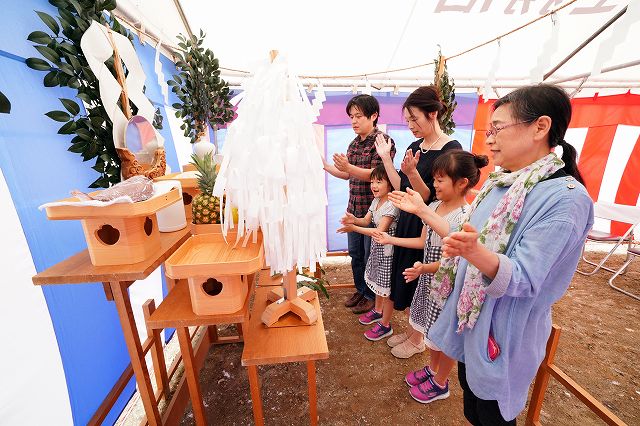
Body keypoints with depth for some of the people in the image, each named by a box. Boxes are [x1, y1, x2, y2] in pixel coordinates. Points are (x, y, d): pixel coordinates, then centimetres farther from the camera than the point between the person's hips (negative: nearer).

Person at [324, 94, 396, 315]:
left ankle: (372, 296, 30)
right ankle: (360, 290, 38)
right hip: (354, 208, 7)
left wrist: (349, 167, -32)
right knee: (355, 253, 17)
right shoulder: (354, 144, 11)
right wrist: (326, 166, 6)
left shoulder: (383, 141, -11)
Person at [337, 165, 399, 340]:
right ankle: (377, 311, 44)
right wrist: (354, 219, -17)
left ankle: (385, 325, 19)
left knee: (386, 285, 3)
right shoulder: (376, 201, 5)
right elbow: (366, 221, 4)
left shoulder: (391, 205, -23)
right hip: (376, 247, 9)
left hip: (387, 249, -9)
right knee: (377, 280, 23)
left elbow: (380, 231, -27)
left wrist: (354, 228, -30)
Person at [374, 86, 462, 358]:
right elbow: (401, 189, 3)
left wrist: (412, 172, -33)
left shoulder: (451, 150, -15)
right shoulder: (415, 147, 7)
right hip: (407, 222, 8)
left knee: (418, 282, 8)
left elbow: (431, 198, -19)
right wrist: (386, 158, 1)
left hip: (427, 226, -7)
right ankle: (411, 330, 40)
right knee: (404, 277, 17)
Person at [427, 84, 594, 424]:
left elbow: (523, 279, -29)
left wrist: (475, 252, -45)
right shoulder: (500, 181, 0)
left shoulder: (566, 197, -23)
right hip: (469, 318, 7)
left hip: (504, 331, -7)